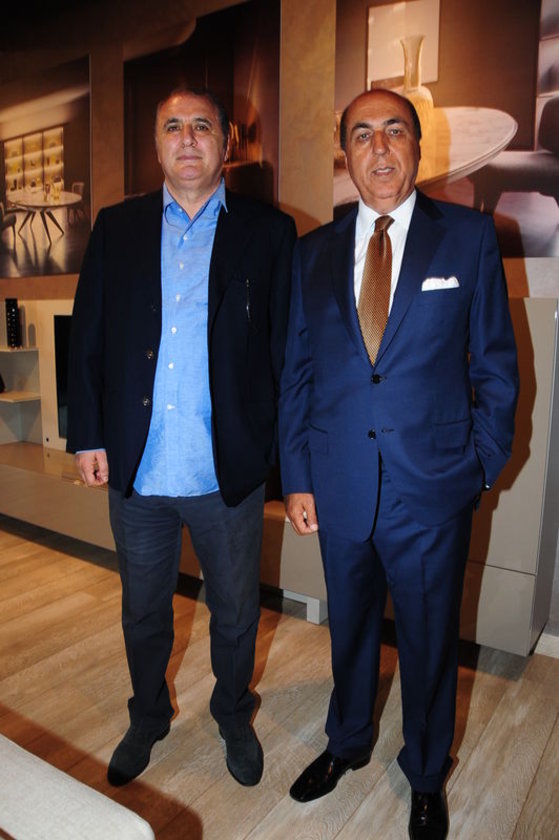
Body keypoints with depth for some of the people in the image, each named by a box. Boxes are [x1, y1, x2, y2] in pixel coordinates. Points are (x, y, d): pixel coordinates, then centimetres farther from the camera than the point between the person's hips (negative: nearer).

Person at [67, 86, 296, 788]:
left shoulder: (269, 231, 1)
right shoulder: (116, 227, 7)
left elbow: (286, 348, -2)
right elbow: (87, 338, 6)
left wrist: (286, 446, -7)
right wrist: (87, 435, 1)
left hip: (230, 471, -1)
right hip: (136, 469, 2)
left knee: (235, 613, 17)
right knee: (143, 612, 21)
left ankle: (234, 718, 45)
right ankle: (146, 719, 47)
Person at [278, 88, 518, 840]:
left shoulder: (469, 236, -2)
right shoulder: (313, 252, 5)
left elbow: (495, 364, 0)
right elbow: (296, 373, 4)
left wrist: (483, 466, -3)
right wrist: (296, 477, 1)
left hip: (432, 490, -2)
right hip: (339, 487, 3)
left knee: (430, 641, 16)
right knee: (350, 628, 22)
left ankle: (427, 774, 44)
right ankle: (347, 743, 50)